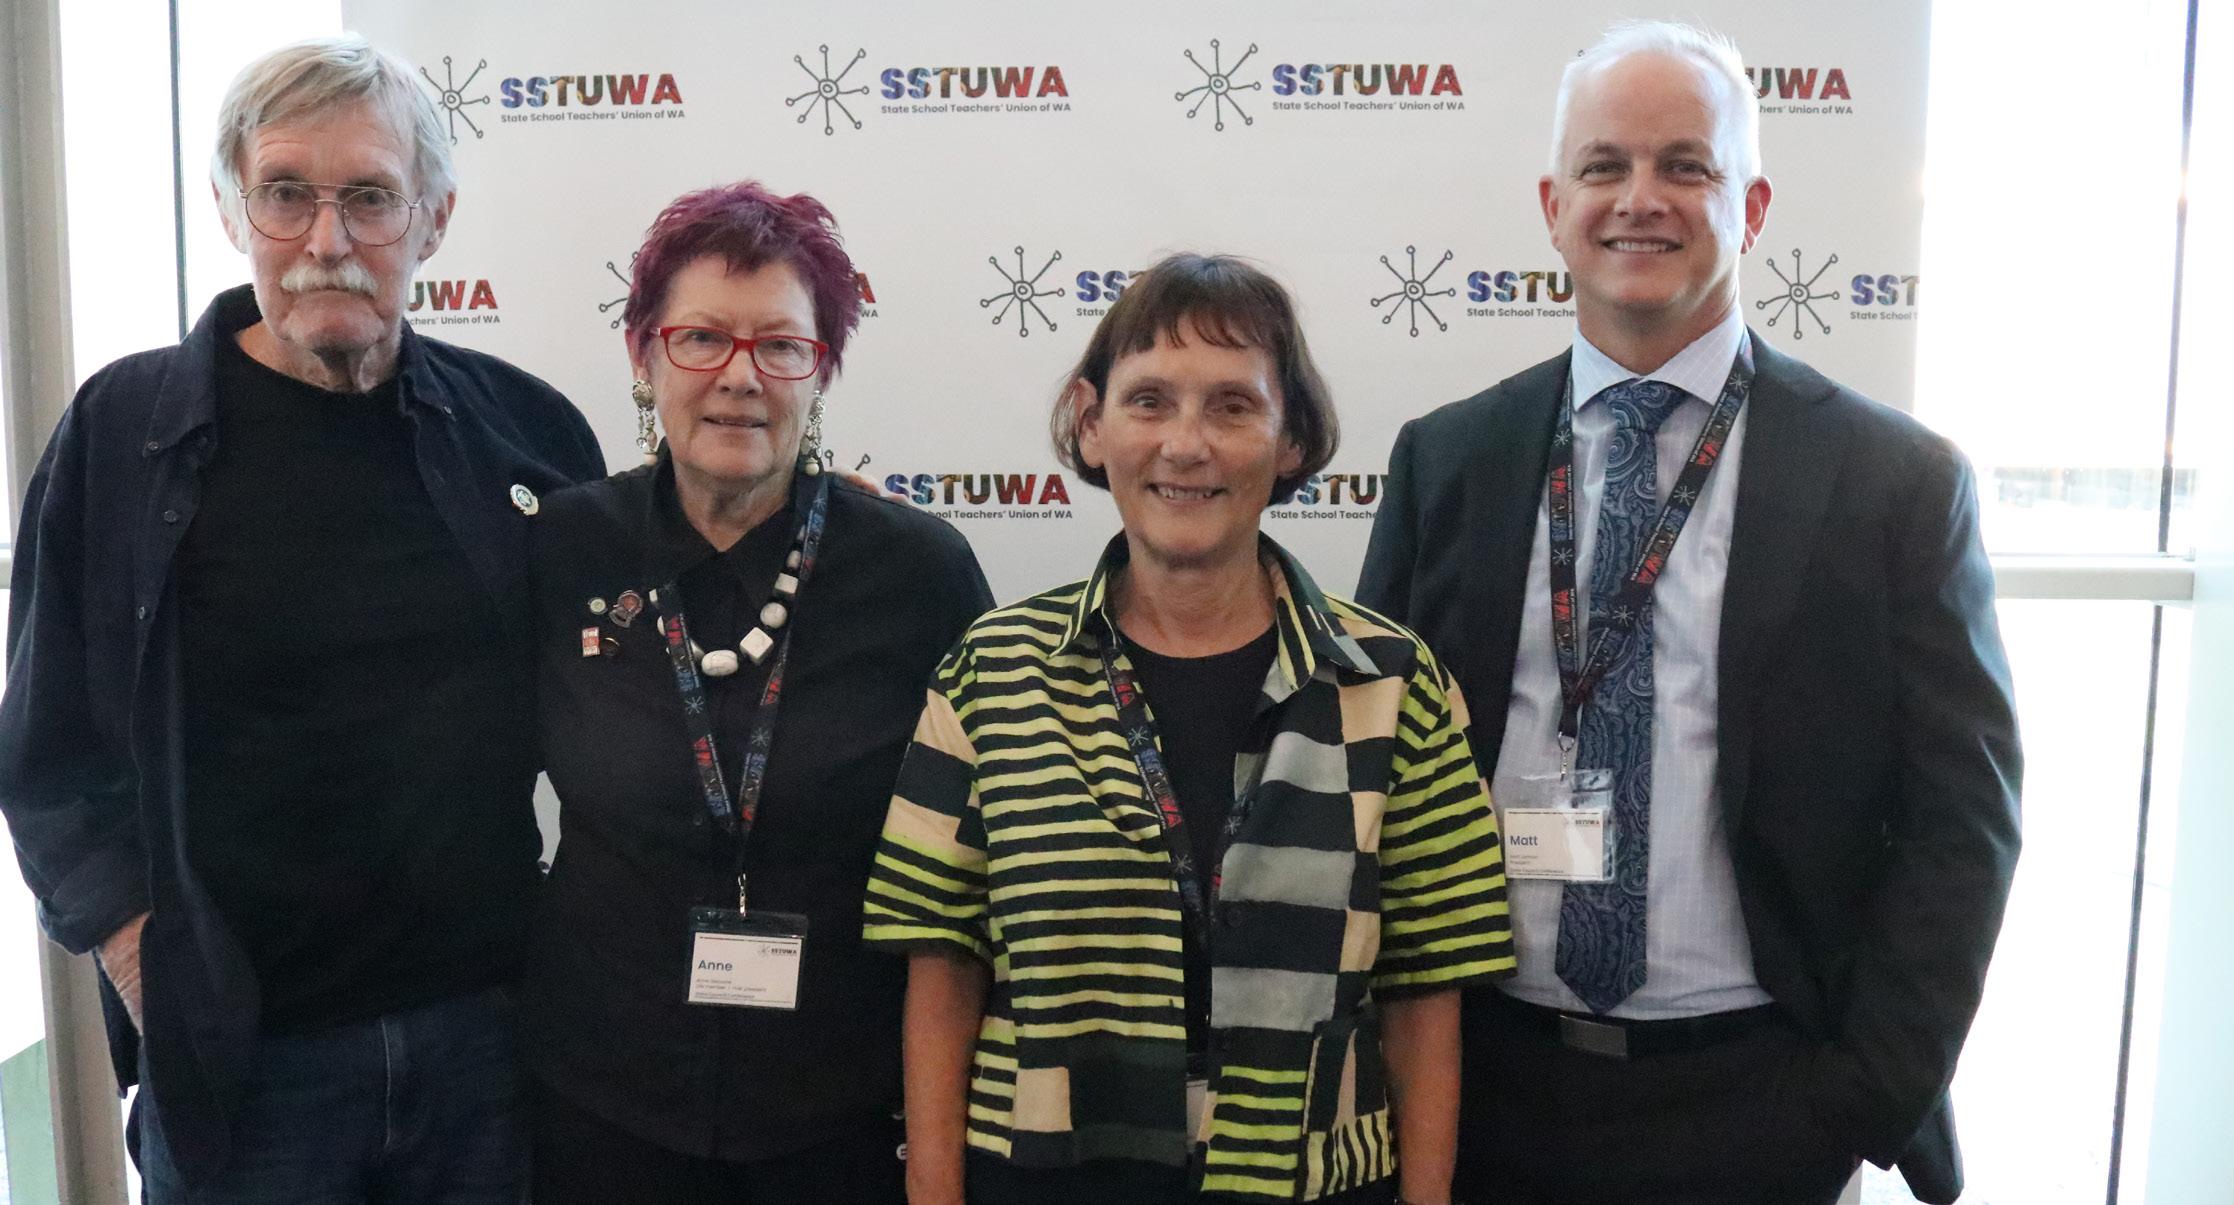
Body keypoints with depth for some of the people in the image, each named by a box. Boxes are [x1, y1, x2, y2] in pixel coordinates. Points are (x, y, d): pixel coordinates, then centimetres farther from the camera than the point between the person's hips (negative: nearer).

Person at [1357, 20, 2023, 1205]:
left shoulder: (1899, 482, -5)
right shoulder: (1443, 460, 0)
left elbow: (1959, 820, -4)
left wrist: (1870, 1099, -9)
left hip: (1757, 1105, -1)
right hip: (1482, 1091, 2)